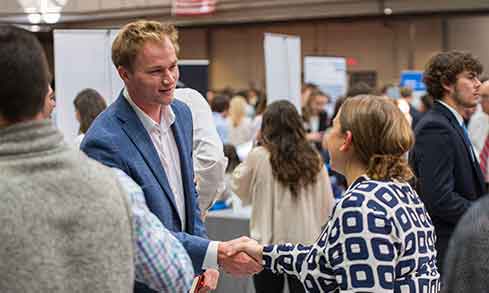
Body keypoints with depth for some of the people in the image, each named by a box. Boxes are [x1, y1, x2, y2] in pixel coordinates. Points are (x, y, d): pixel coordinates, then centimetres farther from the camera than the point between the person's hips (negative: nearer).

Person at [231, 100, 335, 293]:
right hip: (307, 244, 2)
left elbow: (239, 188, 9)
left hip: (268, 243, -2)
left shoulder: (258, 157, -8)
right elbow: (327, 206, 4)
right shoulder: (314, 160, -1)